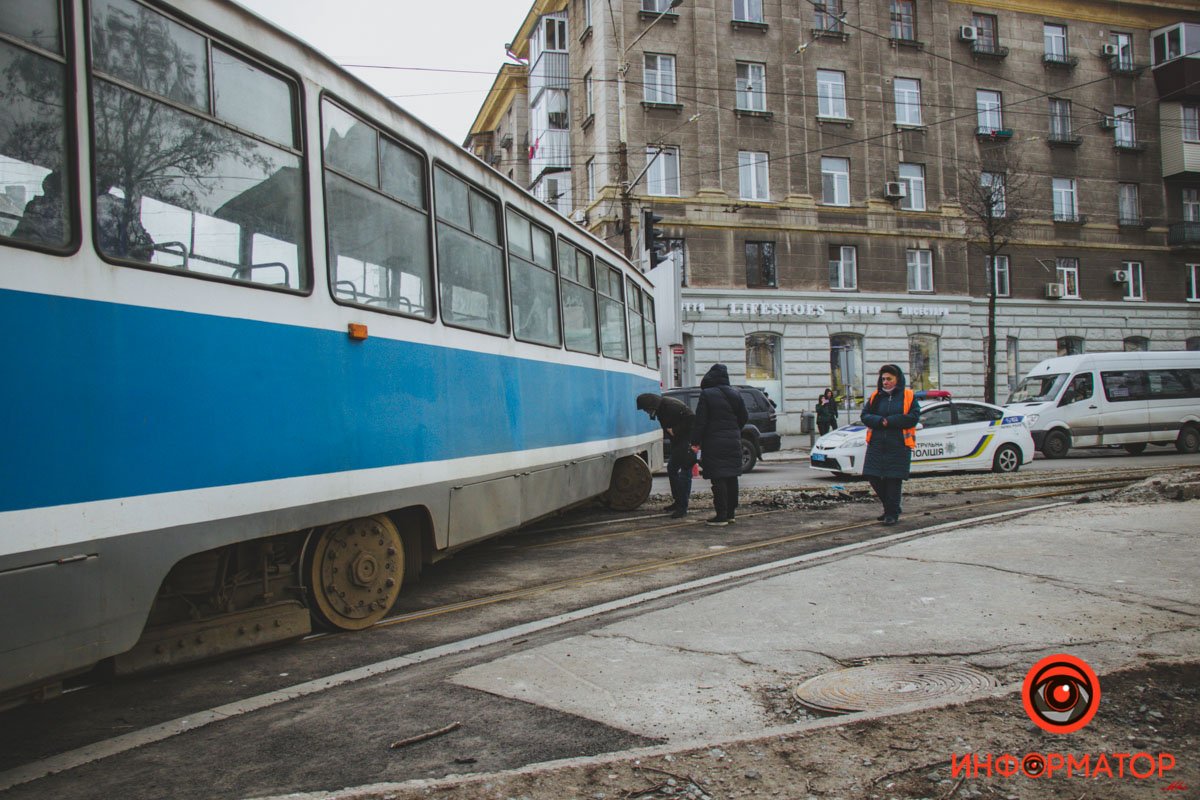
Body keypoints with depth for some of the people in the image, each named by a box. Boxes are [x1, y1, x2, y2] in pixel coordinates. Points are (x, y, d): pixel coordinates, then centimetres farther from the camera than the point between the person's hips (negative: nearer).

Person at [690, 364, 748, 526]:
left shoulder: (706, 394, -10)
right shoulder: (735, 394, 8)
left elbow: (700, 421, -12)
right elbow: (744, 417, 14)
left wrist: (695, 442, -6)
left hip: (714, 443, -6)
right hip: (733, 442, 6)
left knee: (718, 479, -4)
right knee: (731, 477, 11)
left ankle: (721, 515, -4)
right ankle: (730, 513, 18)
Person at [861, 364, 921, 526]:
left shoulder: (908, 396, 1)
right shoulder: (875, 396, 11)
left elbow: (913, 417, -9)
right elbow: (865, 416, 4)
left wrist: (888, 421, -13)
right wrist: (880, 421, -15)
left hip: (899, 445, -4)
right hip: (876, 444, 4)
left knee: (894, 479, -2)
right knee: (873, 476, 2)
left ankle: (892, 513, 10)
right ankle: (889, 506, 23)